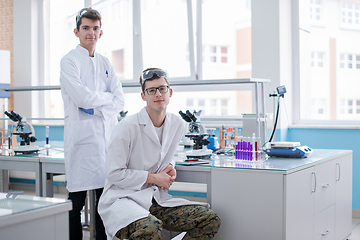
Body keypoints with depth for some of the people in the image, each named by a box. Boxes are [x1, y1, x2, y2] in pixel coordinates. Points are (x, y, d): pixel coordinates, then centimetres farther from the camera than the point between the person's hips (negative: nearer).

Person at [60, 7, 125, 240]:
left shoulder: (105, 63, 17)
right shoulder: (69, 61, 1)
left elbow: (120, 100, 8)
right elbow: (82, 98, -13)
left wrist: (97, 108, -7)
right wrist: (106, 96, 3)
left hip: (107, 133, 5)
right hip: (82, 135, -5)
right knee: (77, 202, -4)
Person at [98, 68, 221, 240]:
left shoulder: (177, 124, 6)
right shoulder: (127, 127, -13)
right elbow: (114, 173, -12)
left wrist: (169, 166, 2)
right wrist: (153, 178, -11)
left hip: (156, 199, 6)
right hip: (122, 198, -6)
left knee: (210, 219, -11)